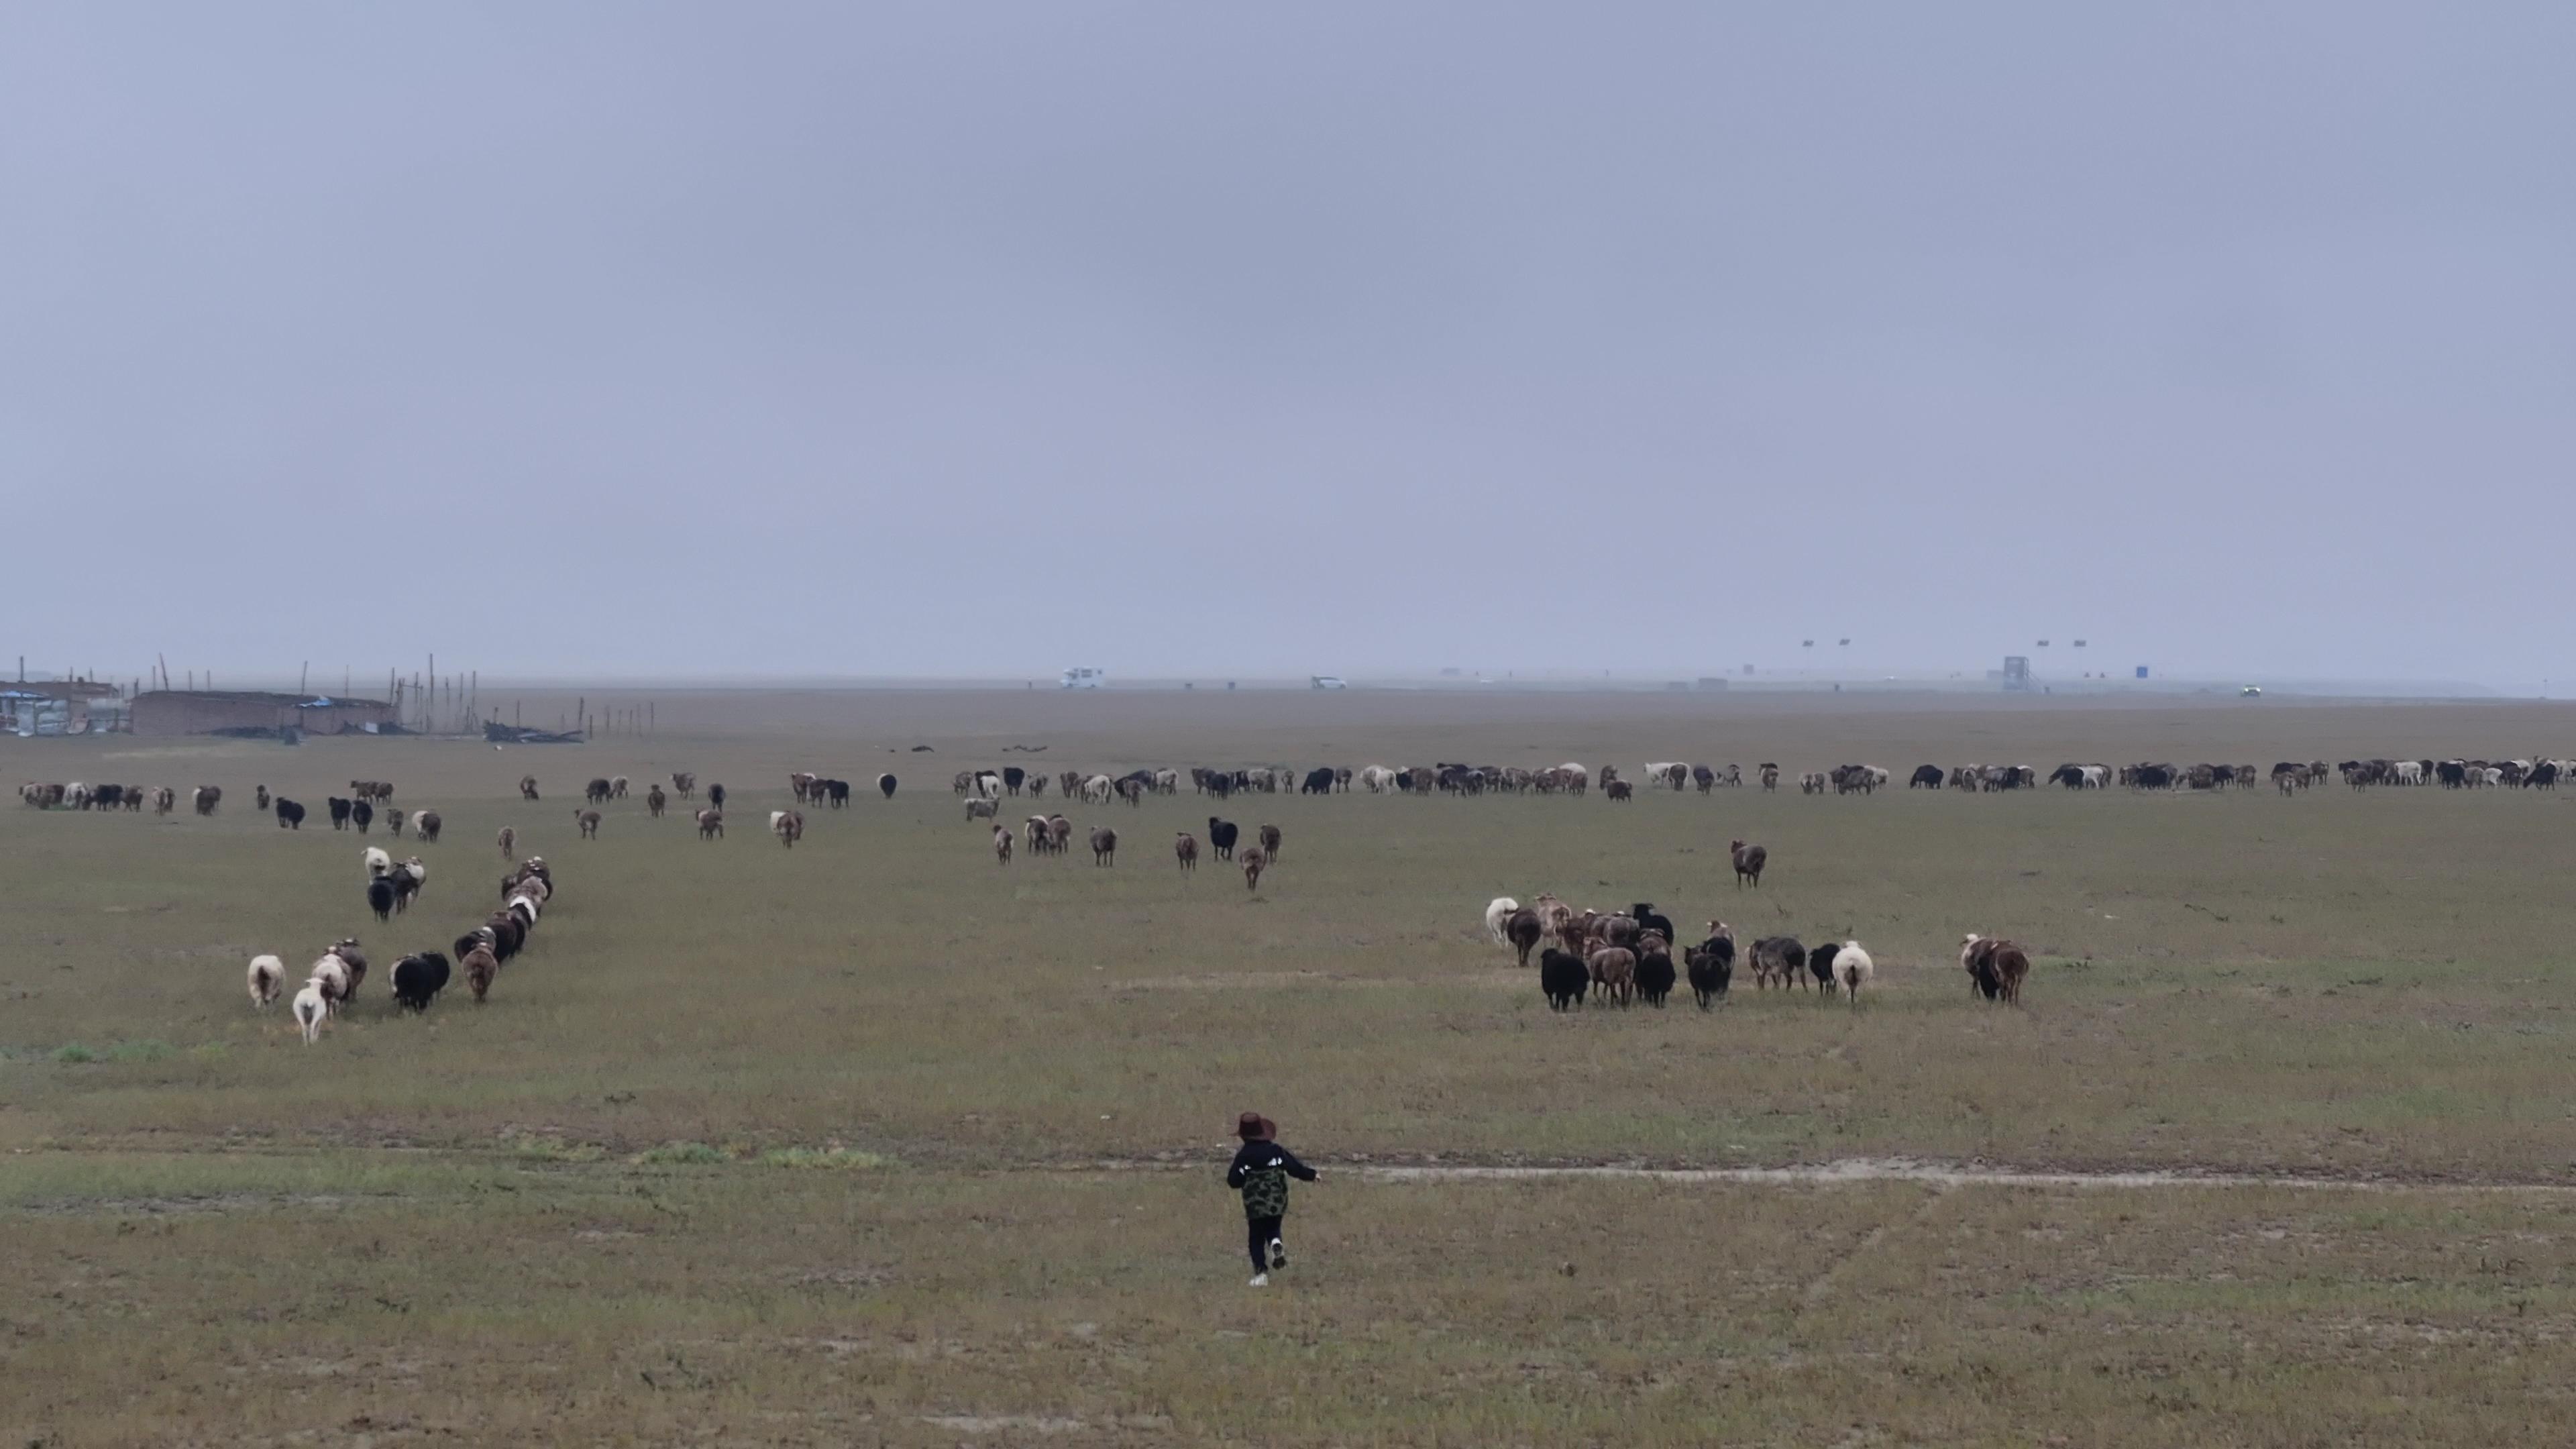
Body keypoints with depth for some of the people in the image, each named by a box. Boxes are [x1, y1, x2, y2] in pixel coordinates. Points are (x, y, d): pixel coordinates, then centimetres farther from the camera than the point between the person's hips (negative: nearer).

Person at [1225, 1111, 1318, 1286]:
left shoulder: (1243, 1156, -10)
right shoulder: (1276, 1151, -5)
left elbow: (1233, 1182, -7)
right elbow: (1295, 1168, -4)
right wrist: (1311, 1175, 13)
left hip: (1255, 1205, -2)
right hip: (1277, 1203, 2)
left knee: (1257, 1239, 9)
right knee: (1273, 1229, 22)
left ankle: (1261, 1273, -3)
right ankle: (1277, 1244, -13)